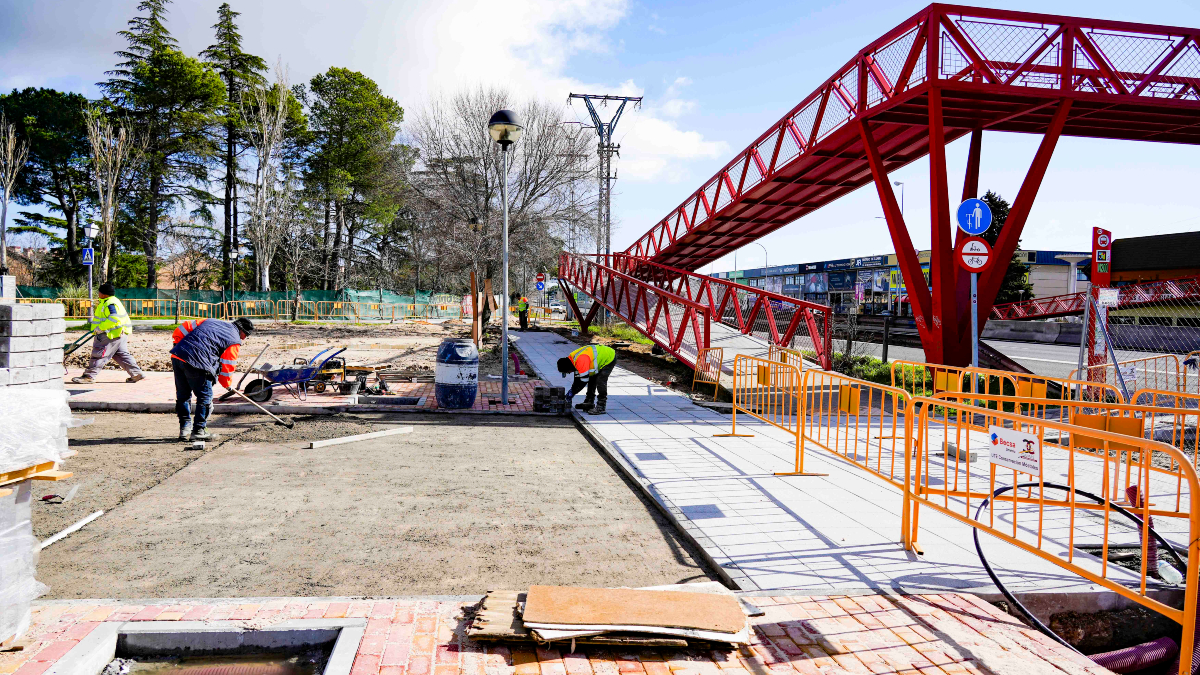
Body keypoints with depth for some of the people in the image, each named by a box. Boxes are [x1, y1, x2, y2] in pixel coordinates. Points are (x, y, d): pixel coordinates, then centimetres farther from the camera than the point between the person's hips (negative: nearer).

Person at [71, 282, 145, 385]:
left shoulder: (110, 304, -18)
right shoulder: (107, 302, 17)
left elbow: (114, 318, -31)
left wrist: (100, 328, -27)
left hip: (113, 335, -11)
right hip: (118, 334, 11)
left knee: (100, 354, -6)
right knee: (122, 355, 12)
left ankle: (89, 376, -3)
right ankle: (136, 374, 12)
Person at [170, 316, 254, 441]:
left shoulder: (210, 321, 25)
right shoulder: (235, 341, 5)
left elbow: (185, 327, 22)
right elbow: (227, 365, 7)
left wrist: (179, 343, 32)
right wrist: (227, 384, 23)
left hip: (176, 356, 7)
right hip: (196, 362, -7)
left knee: (183, 395, 18)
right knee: (205, 396, 7)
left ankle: (184, 429, 25)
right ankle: (198, 430, 10)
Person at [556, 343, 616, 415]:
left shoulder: (581, 361, -32)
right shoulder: (573, 358, 0)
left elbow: (584, 380, -29)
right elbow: (578, 377, 12)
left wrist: (572, 392, -19)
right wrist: (572, 390, 8)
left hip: (609, 358, -11)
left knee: (600, 381, -18)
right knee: (591, 379, 14)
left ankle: (600, 407, -13)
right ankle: (589, 403, 23)